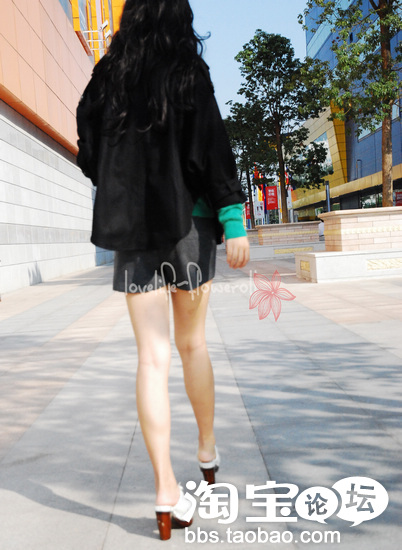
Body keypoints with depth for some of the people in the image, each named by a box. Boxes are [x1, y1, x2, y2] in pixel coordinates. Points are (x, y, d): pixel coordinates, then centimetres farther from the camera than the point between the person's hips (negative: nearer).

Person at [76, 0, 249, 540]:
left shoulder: (106, 77, 10)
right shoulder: (189, 72, 0)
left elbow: (90, 156, 12)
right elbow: (212, 149, -9)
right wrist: (233, 220, -10)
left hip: (131, 230, 2)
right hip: (187, 220, -2)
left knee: (153, 357, 0)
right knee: (192, 343, 14)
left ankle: (167, 491, -1)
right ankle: (208, 450, 32)